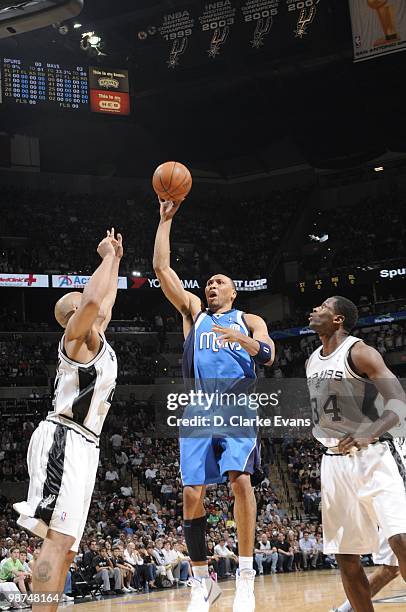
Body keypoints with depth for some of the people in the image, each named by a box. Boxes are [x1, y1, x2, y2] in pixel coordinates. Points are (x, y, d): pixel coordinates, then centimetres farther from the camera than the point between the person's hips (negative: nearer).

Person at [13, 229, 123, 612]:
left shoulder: (96, 338, 23)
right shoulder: (78, 333, -2)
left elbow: (105, 299, 41)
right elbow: (92, 300, -23)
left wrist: (116, 260, 37)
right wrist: (107, 256, -10)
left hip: (82, 445, 10)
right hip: (64, 440, -10)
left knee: (65, 545, 5)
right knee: (58, 537, -20)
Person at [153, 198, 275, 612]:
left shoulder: (249, 321, 19)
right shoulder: (193, 312, 22)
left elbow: (269, 356, 1)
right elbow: (161, 268, 14)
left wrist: (243, 339, -18)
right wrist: (166, 219, 13)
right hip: (198, 411, 2)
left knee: (239, 478, -23)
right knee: (192, 495, -6)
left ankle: (245, 575, -14)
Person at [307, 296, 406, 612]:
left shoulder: (359, 352, -10)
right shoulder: (312, 362, 13)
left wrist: (367, 434, -33)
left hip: (373, 456, -7)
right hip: (334, 460, 8)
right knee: (346, 557, 6)